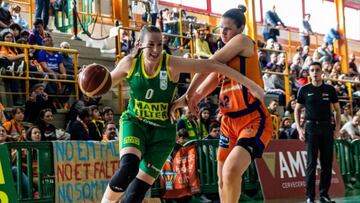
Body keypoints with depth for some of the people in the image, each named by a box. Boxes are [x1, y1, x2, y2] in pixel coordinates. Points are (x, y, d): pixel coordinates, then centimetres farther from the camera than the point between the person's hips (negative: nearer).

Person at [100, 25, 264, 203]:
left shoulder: (171, 64, -18)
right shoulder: (130, 63, -10)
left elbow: (212, 65, -20)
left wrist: (249, 83, -23)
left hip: (162, 131, 0)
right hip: (134, 122, 0)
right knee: (128, 168, -29)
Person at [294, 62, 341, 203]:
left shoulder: (330, 89, 7)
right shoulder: (304, 90, 4)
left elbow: (337, 109, 12)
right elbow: (297, 110, 7)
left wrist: (337, 128, 2)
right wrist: (299, 129, -3)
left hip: (327, 127, 2)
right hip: (311, 127, -2)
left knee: (327, 162, 3)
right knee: (311, 162, -5)